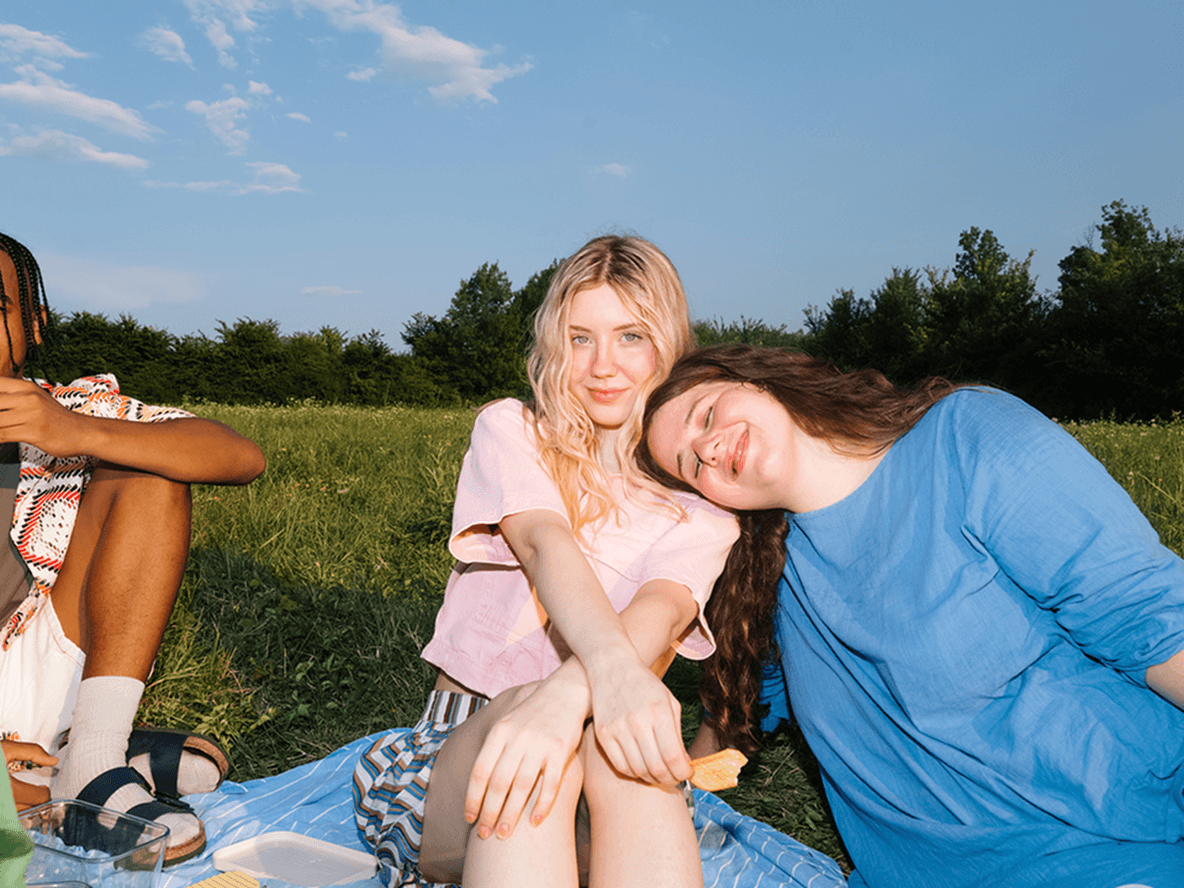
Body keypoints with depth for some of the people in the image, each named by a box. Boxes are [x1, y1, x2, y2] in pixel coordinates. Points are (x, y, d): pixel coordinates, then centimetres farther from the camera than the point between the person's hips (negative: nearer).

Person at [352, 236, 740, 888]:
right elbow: (543, 541, -18)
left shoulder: (700, 506, 4)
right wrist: (610, 663, -41)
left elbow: (663, 607, -18)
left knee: (623, 736, -36)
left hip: (606, 800, 1)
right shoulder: (509, 430, 3)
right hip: (461, 749, 0)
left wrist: (567, 692, -42)